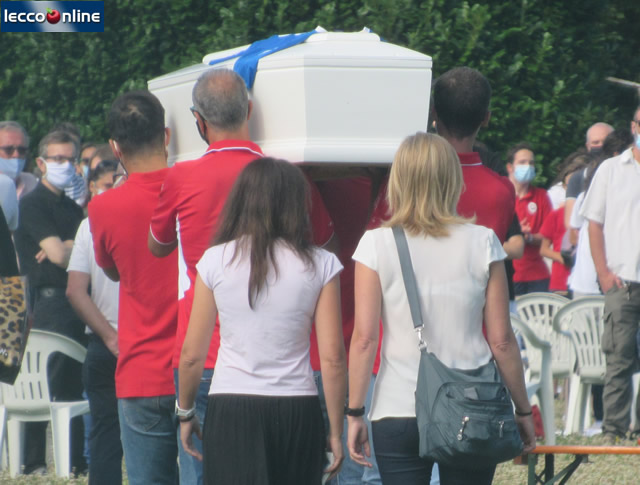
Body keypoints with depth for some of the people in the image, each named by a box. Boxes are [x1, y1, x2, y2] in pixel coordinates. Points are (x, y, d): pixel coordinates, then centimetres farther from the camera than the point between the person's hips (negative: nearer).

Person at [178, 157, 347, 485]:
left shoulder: (216, 260, -1)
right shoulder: (320, 265, -2)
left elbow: (192, 354, 2)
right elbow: (332, 358, -4)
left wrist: (185, 411, 17)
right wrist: (336, 431, 4)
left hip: (230, 409, -1)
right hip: (297, 409, 1)